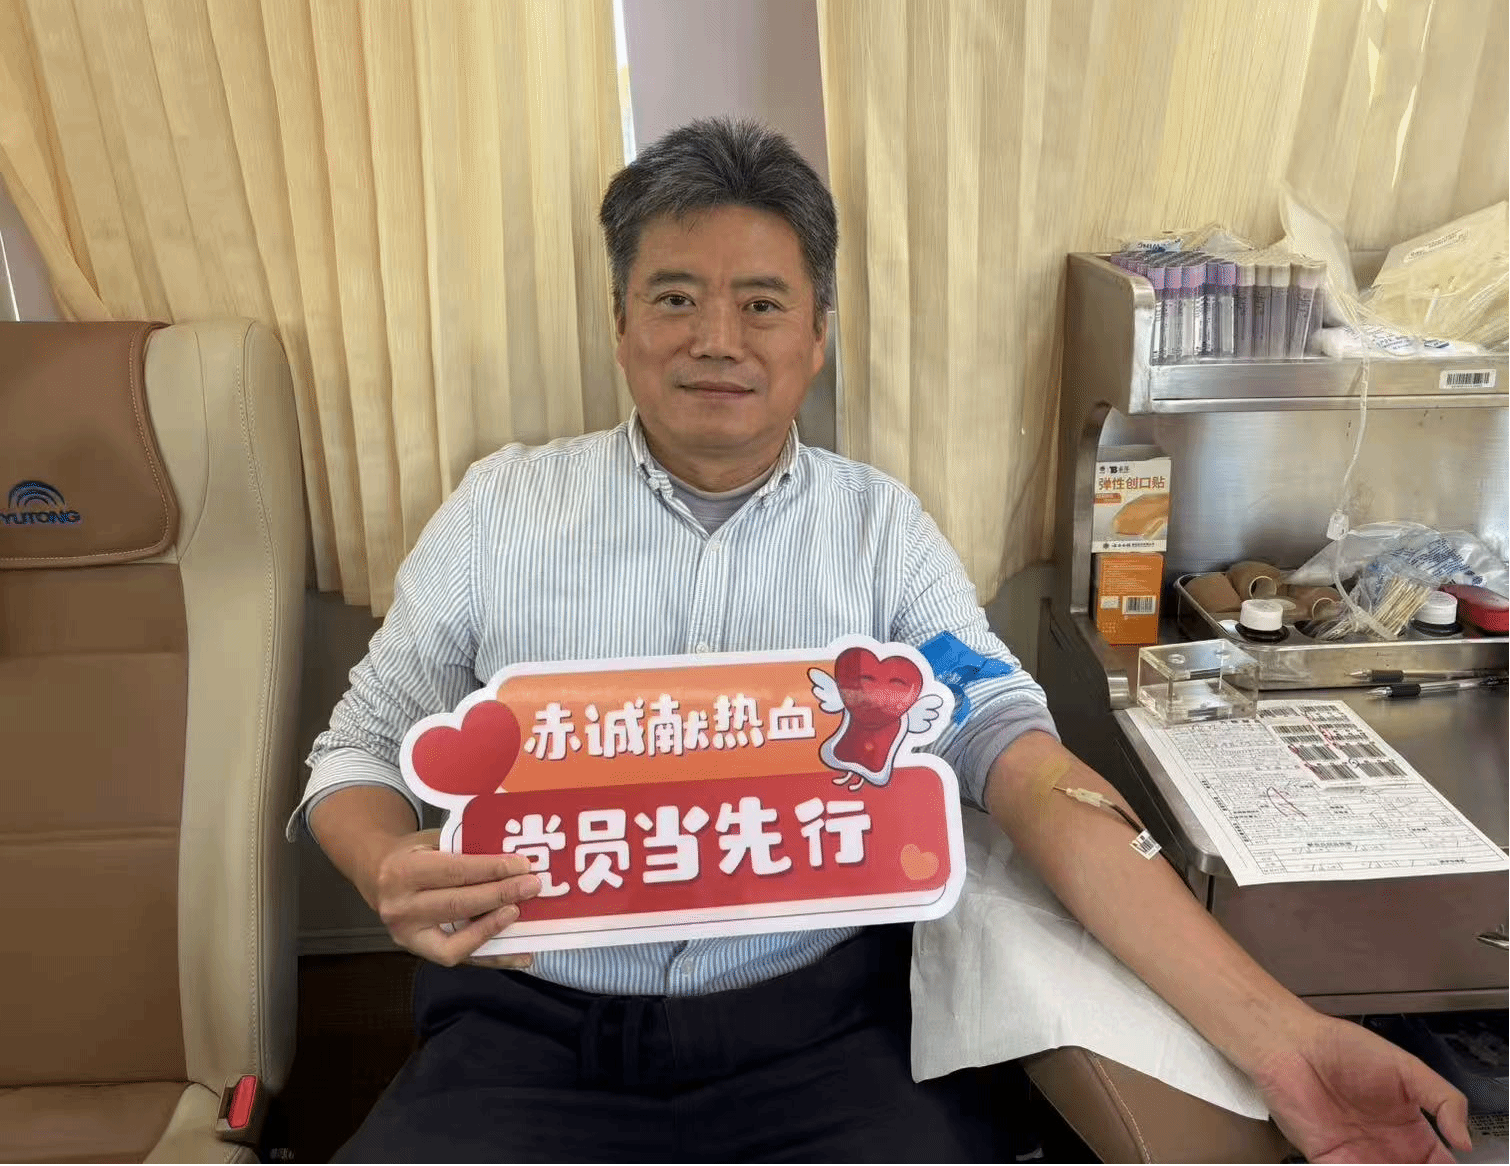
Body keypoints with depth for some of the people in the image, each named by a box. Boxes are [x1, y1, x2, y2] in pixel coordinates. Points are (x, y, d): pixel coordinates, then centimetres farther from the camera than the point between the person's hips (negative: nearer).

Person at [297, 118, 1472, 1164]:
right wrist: (394, 871, -17)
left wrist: (1275, 1031, -16)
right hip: (534, 1030, 1)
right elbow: (362, 743, 8)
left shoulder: (883, 527, 2)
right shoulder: (502, 505, 2)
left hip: (818, 1029, 0)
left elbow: (1021, 758, -6)